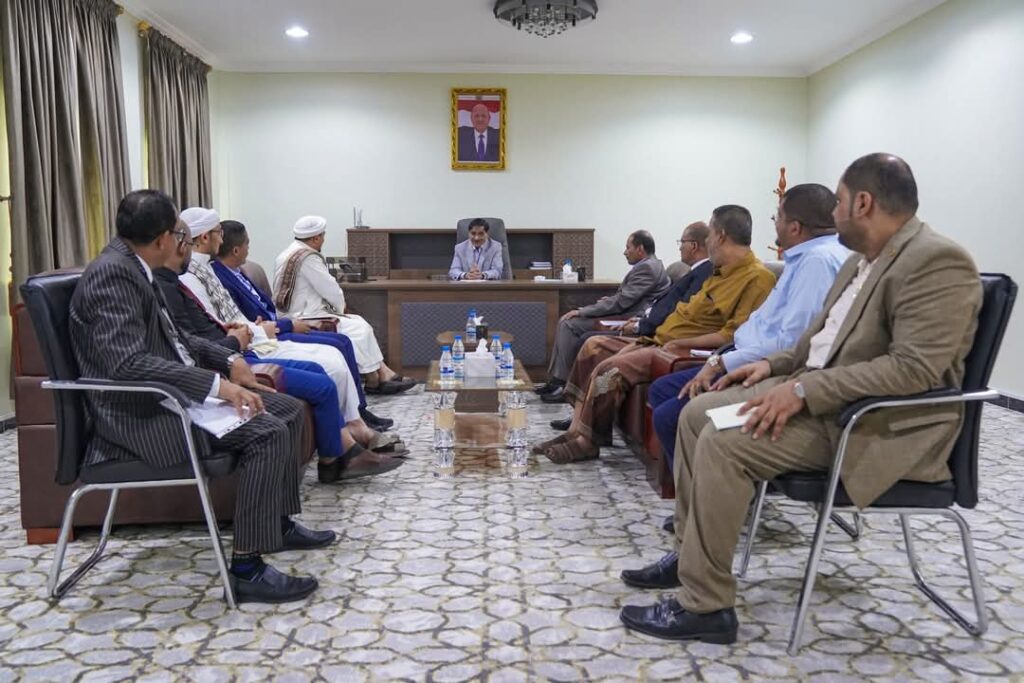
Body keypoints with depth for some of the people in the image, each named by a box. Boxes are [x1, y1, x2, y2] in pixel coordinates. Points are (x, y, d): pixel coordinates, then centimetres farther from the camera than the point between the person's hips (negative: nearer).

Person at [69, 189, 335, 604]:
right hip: (142, 414, -10)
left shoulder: (131, 267, 10)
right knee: (266, 432, -25)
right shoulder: (111, 274, -20)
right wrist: (217, 384, -31)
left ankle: (279, 523, 21)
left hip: (170, 394, 10)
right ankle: (246, 569, -19)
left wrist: (228, 359, 7)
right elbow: (129, 363, -31)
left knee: (288, 410, 8)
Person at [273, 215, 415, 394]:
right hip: (304, 319, -10)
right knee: (358, 329, -11)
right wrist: (340, 306, 5)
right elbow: (330, 289, -15)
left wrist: (337, 305, 8)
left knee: (359, 323, 6)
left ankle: (383, 372, 0)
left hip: (299, 313, 10)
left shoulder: (292, 252, 15)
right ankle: (374, 380, 0)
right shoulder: (308, 257, -18)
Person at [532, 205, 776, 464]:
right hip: (661, 341, 11)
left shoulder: (757, 277, -14)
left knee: (610, 368, -24)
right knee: (594, 346, 7)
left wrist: (680, 343, -20)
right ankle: (577, 428, 2)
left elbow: (733, 335, -22)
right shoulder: (723, 271, 17)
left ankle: (588, 442, -6)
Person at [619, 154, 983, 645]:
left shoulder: (938, 263, -18)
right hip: (818, 391, 10)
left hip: (884, 421, -10)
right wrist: (775, 365, 6)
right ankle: (691, 554, 13)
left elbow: (914, 368, -27)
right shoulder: (864, 257, 13)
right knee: (697, 413, 3)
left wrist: (804, 390, -29)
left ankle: (705, 605, -14)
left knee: (724, 443, -25)